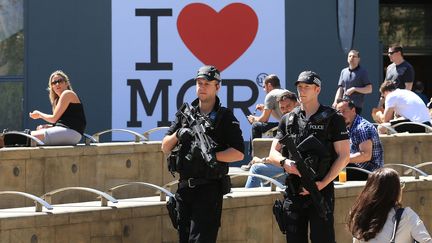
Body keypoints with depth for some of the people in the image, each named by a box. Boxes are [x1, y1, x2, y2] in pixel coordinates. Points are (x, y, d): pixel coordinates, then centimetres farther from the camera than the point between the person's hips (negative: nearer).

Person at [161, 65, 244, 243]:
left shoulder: (225, 117, -1)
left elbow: (238, 154, -8)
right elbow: (165, 148, 12)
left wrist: (211, 155, -19)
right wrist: (178, 134, -8)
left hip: (209, 188, -5)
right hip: (184, 187, 5)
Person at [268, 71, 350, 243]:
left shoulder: (332, 119, 0)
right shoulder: (288, 119, 12)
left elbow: (344, 156, -4)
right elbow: (273, 154, 12)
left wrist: (322, 183, -12)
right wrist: (284, 162, -12)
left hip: (321, 191, -4)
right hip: (293, 192, 4)